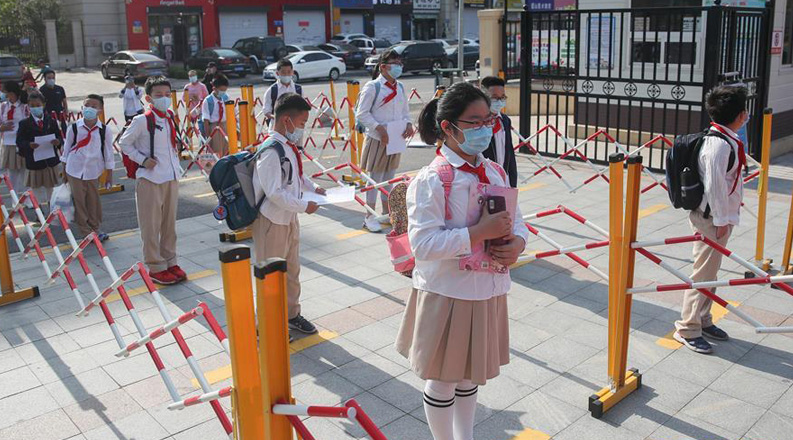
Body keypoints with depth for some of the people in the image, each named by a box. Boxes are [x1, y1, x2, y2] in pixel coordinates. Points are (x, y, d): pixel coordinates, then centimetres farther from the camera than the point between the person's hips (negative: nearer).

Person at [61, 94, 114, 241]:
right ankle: (86, 231, 14)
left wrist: (109, 175, 3)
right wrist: (64, 172, 7)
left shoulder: (105, 130, -6)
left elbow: (108, 153, 1)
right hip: (74, 170, 0)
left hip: (93, 171, 0)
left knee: (94, 201, 8)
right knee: (79, 201, 4)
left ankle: (95, 228, 25)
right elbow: (66, 150, 4)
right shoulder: (73, 128, -5)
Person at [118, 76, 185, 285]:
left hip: (172, 178, 6)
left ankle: (170, 261, 26)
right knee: (151, 225, 2)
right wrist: (143, 160, -12)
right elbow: (124, 143, -4)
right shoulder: (142, 120, -11)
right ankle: (156, 267, 11)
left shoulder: (171, 117, 8)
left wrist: (177, 167, 13)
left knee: (170, 222, 14)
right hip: (150, 179, -6)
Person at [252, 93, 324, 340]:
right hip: (271, 221, -9)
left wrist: (313, 188, 6)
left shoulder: (289, 146, 5)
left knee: (292, 269, 21)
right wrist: (304, 206, -22)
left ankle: (292, 314, 38)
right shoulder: (271, 151, -24)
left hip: (289, 217, 9)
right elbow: (274, 193, -27)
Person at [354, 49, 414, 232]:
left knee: (389, 177, 15)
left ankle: (387, 212, 28)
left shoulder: (400, 87, 10)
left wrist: (408, 123, -3)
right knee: (374, 178, -1)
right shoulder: (372, 87, -11)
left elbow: (405, 111, 17)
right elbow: (362, 113, -12)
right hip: (377, 140, -6)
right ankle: (370, 217, 8)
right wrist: (379, 127, -21)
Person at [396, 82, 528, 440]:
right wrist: (480, 232, -29)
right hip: (447, 294, -6)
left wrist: (517, 244, -12)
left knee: (471, 375, 22)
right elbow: (423, 244, -25)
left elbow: (516, 222, 11)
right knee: (442, 381, 11)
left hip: (488, 291, 6)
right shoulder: (431, 180, -17)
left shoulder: (496, 173, 4)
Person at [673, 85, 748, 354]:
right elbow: (715, 184, -22)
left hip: (719, 216, 10)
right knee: (703, 274, -2)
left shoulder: (727, 139, 9)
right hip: (711, 219, -10)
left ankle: (703, 320, 32)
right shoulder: (720, 144, -22)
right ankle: (687, 329, 8)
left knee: (710, 272, 18)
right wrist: (721, 220, -17)